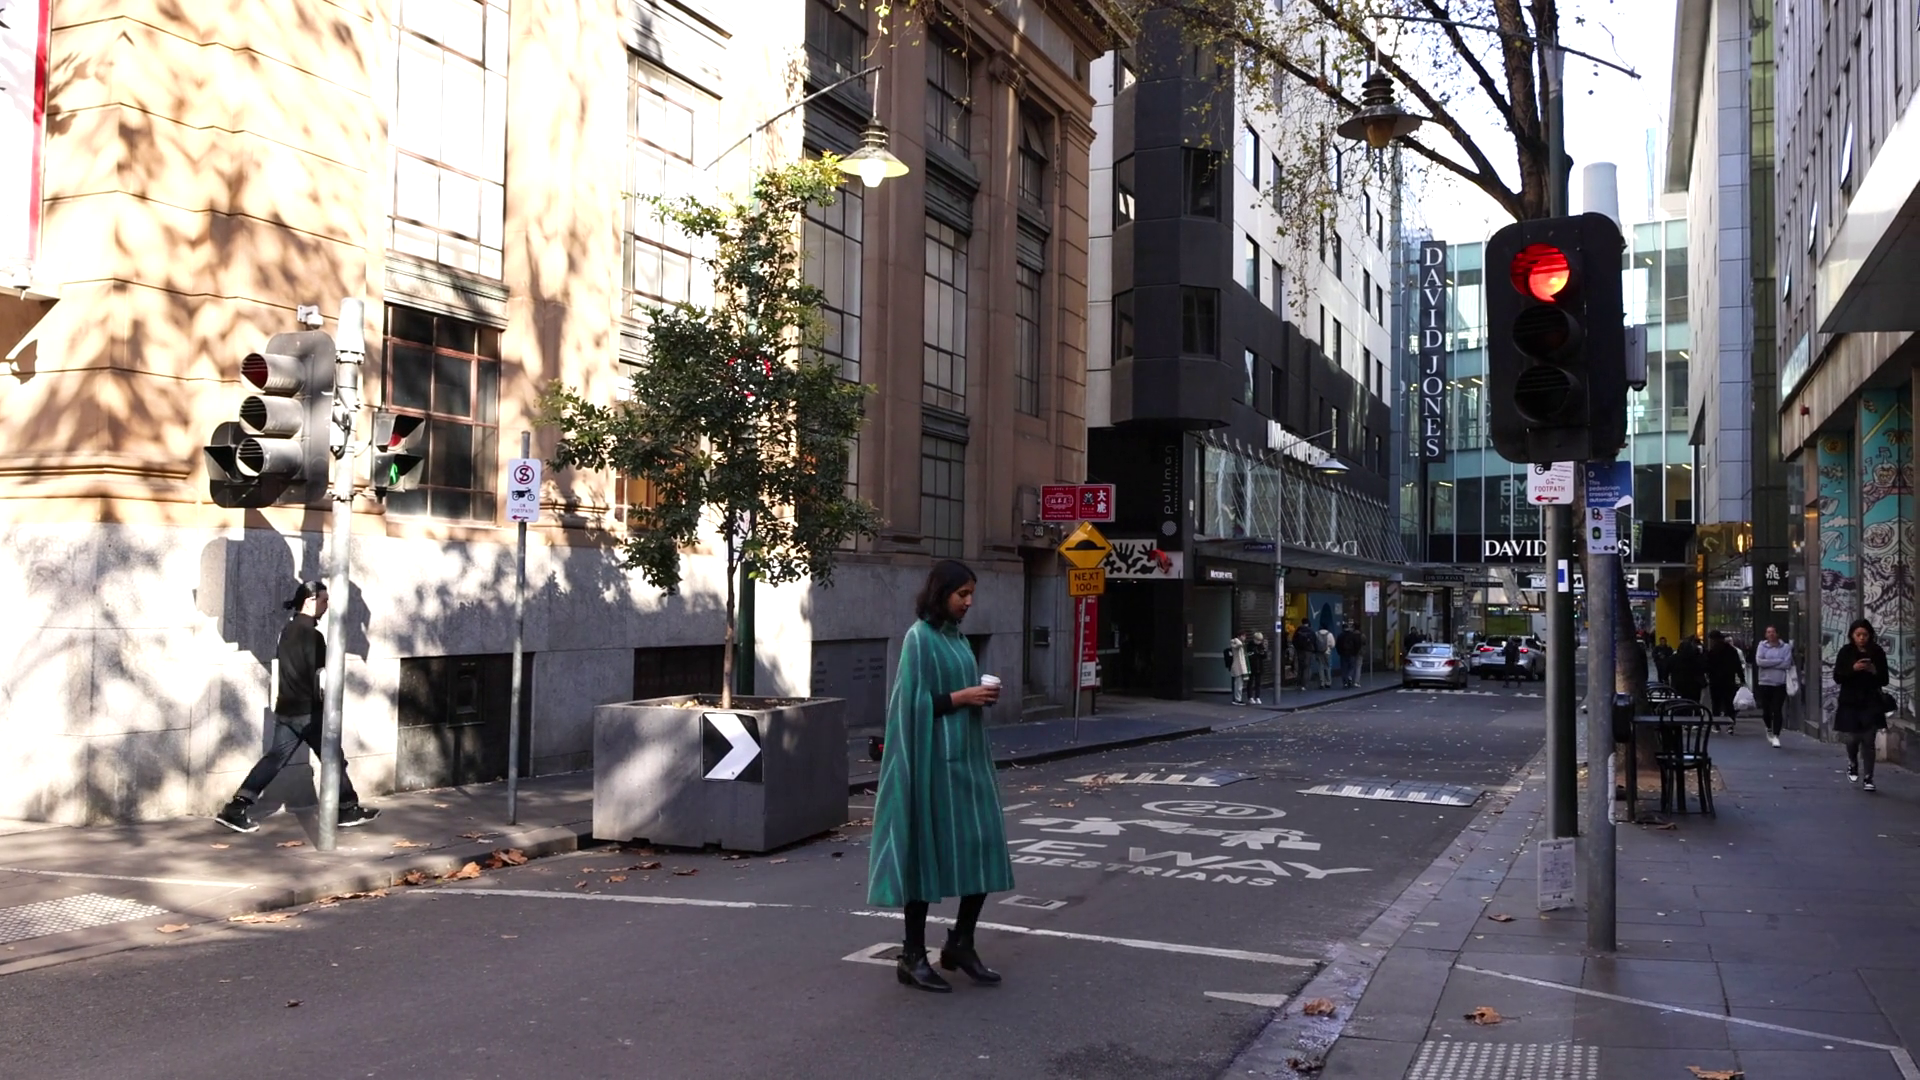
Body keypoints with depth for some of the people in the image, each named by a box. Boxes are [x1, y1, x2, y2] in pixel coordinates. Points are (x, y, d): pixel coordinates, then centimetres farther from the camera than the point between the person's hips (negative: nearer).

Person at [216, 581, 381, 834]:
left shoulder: (289, 630, 12)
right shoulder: (311, 634, -16)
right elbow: (319, 677, -18)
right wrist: (328, 707, -11)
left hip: (286, 709, 8)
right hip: (308, 710, -8)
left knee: (275, 758, 8)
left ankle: (236, 808, 2)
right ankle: (348, 810, 13)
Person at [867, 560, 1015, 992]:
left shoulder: (957, 637, 13)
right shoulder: (919, 638, -11)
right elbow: (914, 704, -16)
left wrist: (980, 695, 2)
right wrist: (962, 697, -17)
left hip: (968, 757, 8)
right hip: (935, 759, -8)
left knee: (983, 849, 5)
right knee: (928, 852, -1)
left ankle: (961, 943, 19)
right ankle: (913, 956, 11)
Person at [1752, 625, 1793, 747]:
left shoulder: (1786, 647, 1)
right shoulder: (1762, 646, 4)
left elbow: (1787, 664, -10)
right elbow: (1759, 661, -10)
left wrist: (1769, 663, -11)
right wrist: (1778, 661, -11)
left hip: (1780, 683, -1)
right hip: (1764, 682, 1)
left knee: (1777, 710, -7)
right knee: (1766, 710, 9)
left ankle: (1776, 736, -1)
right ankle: (1769, 728, 37)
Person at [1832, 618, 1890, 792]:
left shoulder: (1877, 652, -1)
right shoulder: (1846, 652, -2)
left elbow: (1884, 680, 3)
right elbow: (1837, 677, -3)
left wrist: (1875, 672, -16)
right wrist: (1853, 669, -18)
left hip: (1871, 703, 0)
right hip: (1850, 702, 0)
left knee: (1868, 741, -2)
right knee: (1852, 738, 2)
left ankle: (1868, 778, 6)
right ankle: (1852, 764, 33)